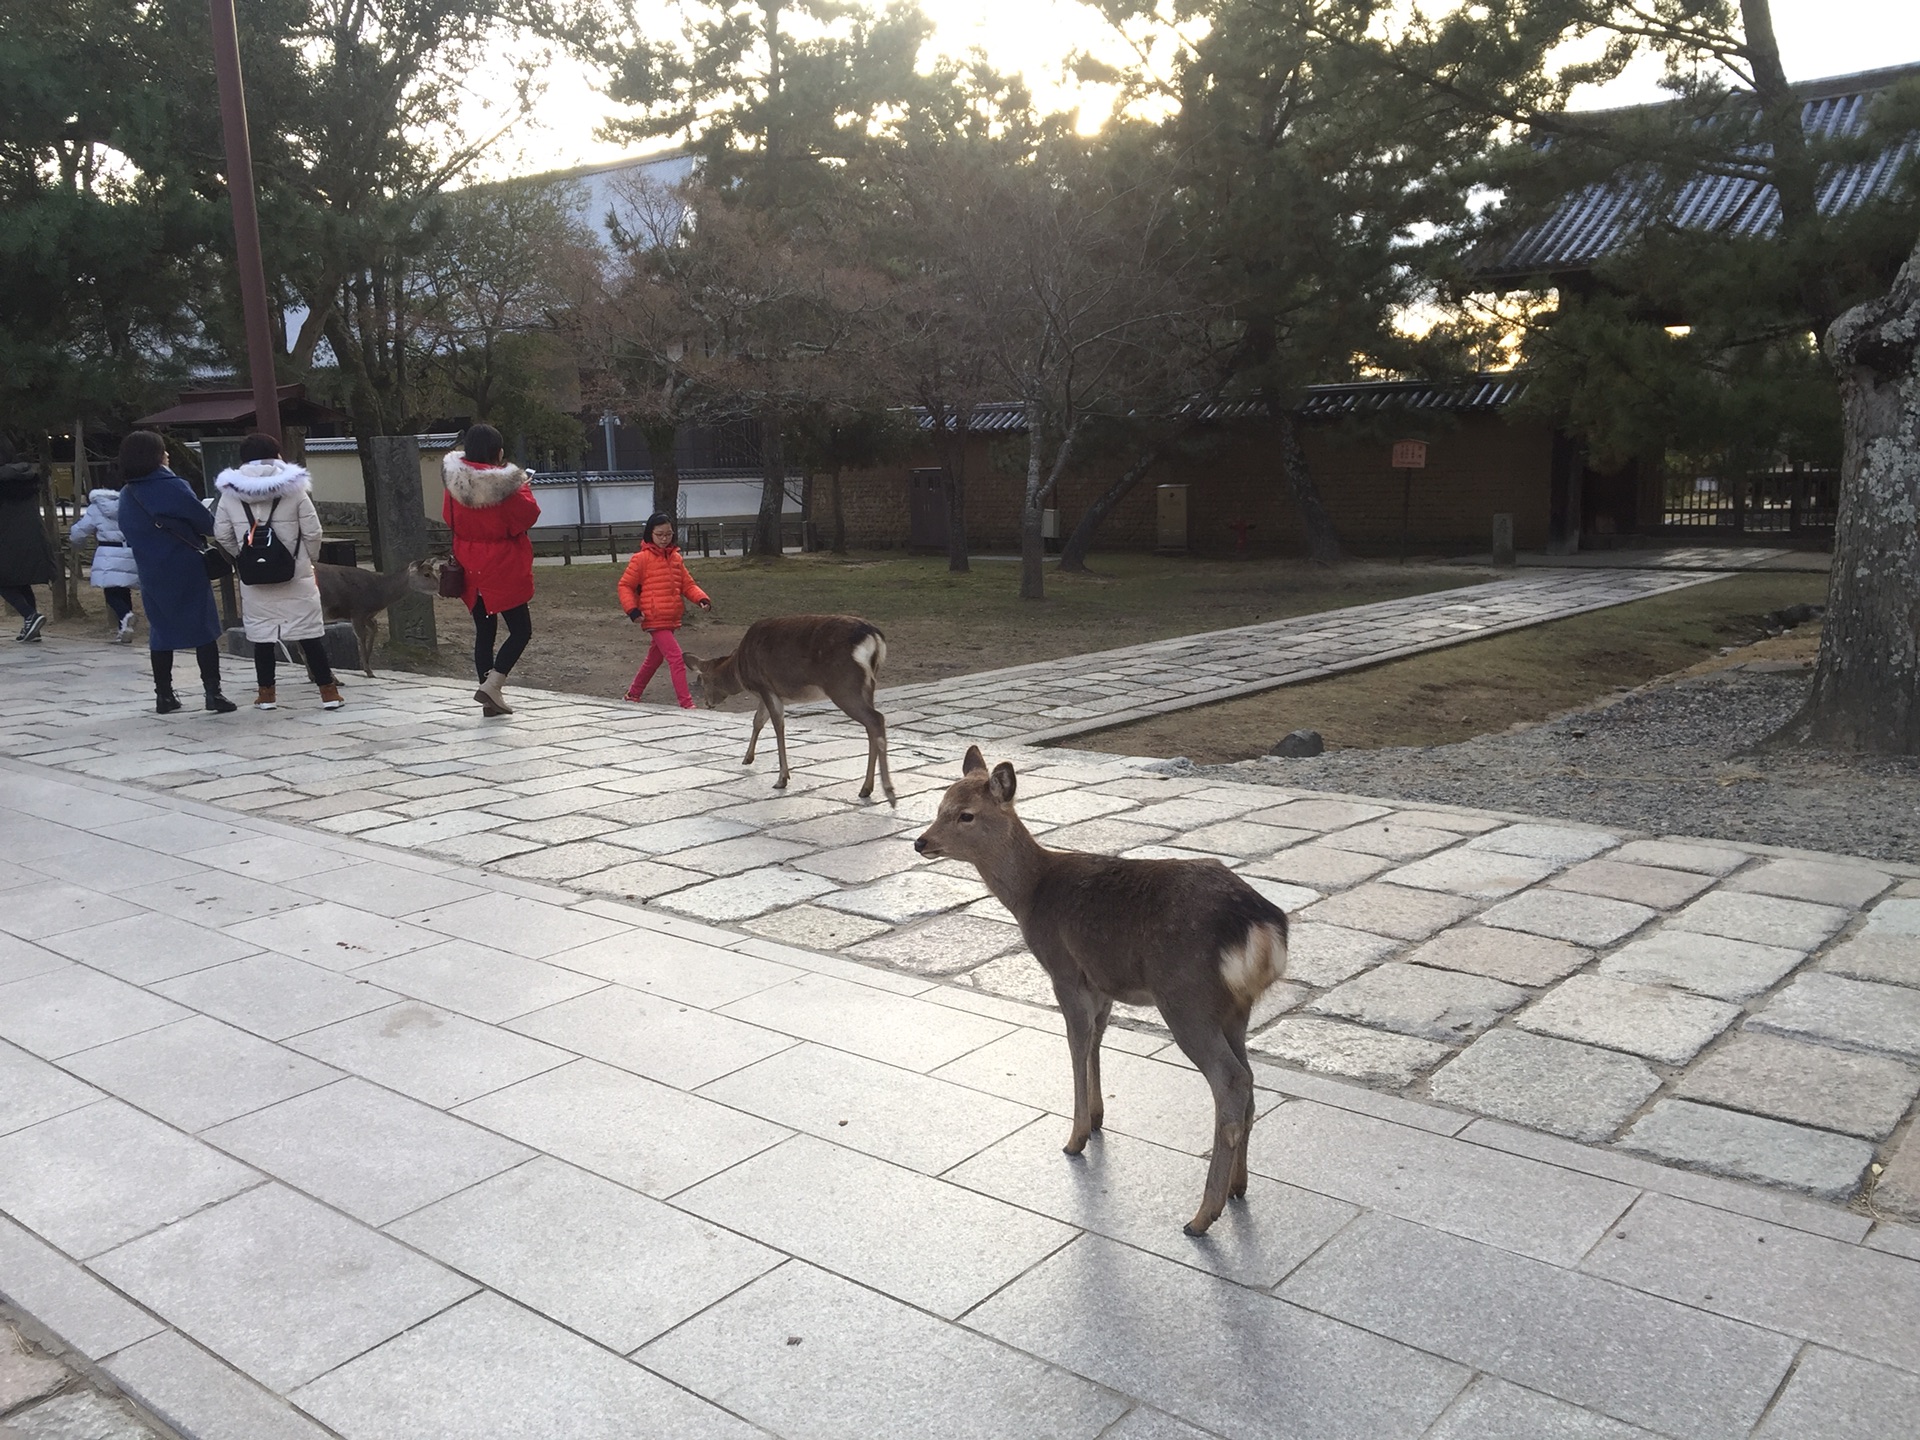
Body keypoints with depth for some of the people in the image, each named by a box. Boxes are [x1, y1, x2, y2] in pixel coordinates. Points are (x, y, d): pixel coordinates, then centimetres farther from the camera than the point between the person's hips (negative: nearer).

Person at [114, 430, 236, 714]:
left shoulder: (126, 496, 5)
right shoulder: (173, 487, -13)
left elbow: (128, 534, 14)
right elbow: (207, 523, -10)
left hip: (152, 575, 5)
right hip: (188, 571, -5)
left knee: (161, 632, 13)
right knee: (203, 630, 0)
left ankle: (163, 695, 15)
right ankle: (213, 692, -5)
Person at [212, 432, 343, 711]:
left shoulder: (230, 492, 0)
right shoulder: (293, 487, -5)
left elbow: (222, 535, 3)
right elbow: (312, 531, -5)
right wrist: (308, 559, 11)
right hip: (296, 574, -1)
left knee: (262, 634, 9)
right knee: (310, 631, 3)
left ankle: (266, 693, 14)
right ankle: (328, 690, 4)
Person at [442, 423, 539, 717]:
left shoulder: (455, 483, -2)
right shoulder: (504, 484, -19)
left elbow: (449, 518, 10)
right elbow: (529, 515, -10)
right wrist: (524, 488, 4)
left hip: (470, 568, 6)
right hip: (502, 569, -6)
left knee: (484, 630, 15)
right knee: (521, 630, 6)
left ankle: (490, 699, 15)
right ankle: (491, 684, -10)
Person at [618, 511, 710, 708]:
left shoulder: (675, 557, 10)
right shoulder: (641, 558, -8)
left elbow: (687, 584, 13)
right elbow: (625, 585, -4)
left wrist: (701, 598, -5)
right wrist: (632, 610, -15)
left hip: (672, 619, 7)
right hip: (655, 620, -7)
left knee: (654, 658, 21)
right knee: (676, 659, -15)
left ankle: (633, 694, 40)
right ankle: (686, 704, -16)